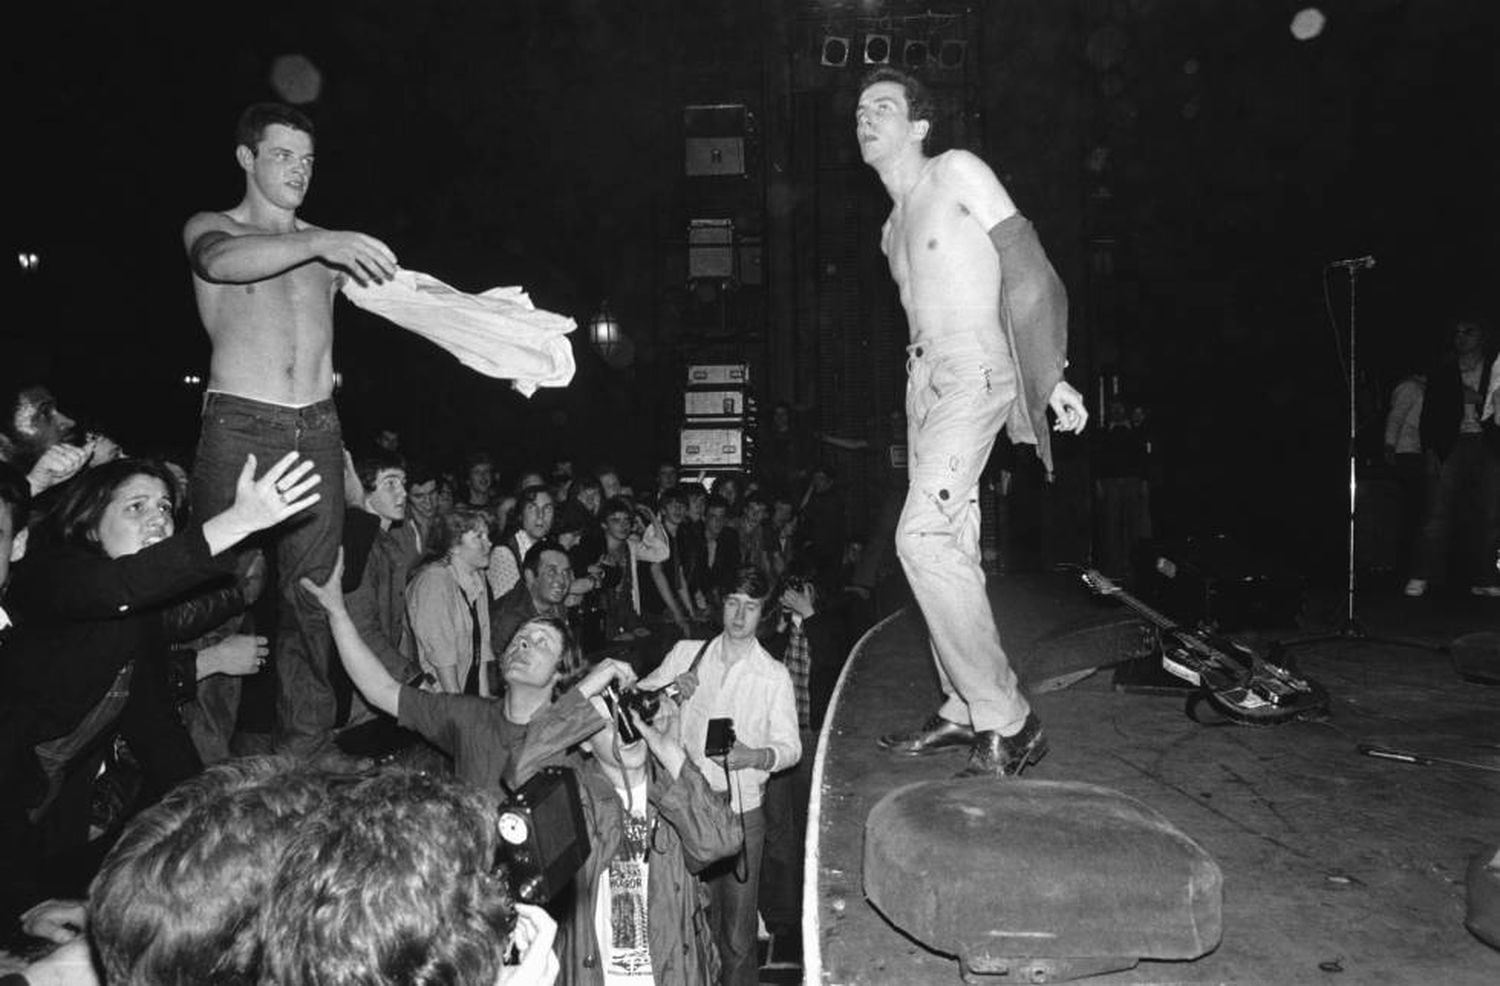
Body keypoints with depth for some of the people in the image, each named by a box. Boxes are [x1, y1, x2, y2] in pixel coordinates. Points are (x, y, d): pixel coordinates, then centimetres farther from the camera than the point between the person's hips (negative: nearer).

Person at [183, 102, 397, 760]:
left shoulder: (327, 248, 18)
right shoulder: (209, 228, 8)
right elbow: (223, 260, -16)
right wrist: (319, 243, -32)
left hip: (318, 433, 3)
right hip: (239, 430, -3)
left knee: (311, 597, 4)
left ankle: (306, 752, 11)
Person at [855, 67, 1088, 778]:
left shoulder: (956, 172, 0)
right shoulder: (892, 228, 23)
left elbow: (1026, 271, -5)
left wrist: (1051, 377, -11)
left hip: (974, 372, -8)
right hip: (924, 381, 8)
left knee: (922, 536, -20)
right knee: (949, 546, 7)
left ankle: (1008, 721, -13)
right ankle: (966, 712, 14)